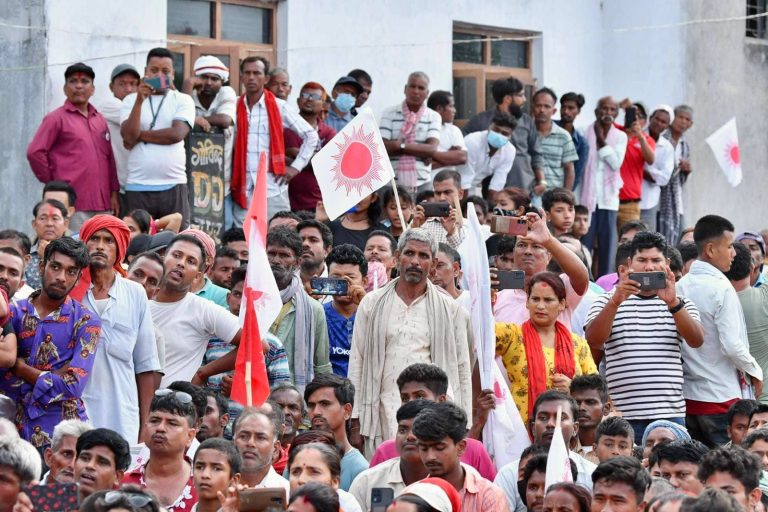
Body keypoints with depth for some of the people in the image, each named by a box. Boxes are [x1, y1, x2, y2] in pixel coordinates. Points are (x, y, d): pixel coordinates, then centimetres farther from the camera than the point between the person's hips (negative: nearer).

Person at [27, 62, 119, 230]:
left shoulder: (100, 120, 18)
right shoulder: (56, 119, 1)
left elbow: (110, 158, 18)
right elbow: (35, 153, -6)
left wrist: (114, 192, 10)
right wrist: (51, 182, -4)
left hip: (103, 204, 6)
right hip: (73, 204, -6)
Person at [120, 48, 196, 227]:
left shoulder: (183, 100, 7)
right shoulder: (131, 100, 9)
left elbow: (177, 133, -9)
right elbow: (128, 136, -5)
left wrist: (140, 135, -3)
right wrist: (140, 100, -12)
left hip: (173, 186, 0)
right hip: (137, 187, 0)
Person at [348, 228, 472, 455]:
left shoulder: (449, 309, 10)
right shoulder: (373, 304, 12)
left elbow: (462, 369, 9)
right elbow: (357, 363, 11)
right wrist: (355, 421, 3)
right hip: (384, 413, 1)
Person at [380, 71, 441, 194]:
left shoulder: (434, 117, 9)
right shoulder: (389, 113, 6)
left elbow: (432, 149, -4)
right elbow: (382, 148, -5)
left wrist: (401, 146, -12)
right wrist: (420, 150, -8)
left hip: (422, 183, 1)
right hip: (393, 183, -1)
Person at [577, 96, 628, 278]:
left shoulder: (620, 137, 8)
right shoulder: (584, 132, 1)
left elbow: (616, 163, -6)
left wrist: (602, 140, -8)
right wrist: (574, 198, -4)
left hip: (609, 199, 2)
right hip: (586, 197, -2)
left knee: (607, 244, 2)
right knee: (583, 243, -3)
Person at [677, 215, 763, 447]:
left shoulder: (680, 286, 5)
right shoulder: (721, 288, -14)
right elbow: (732, 346, -19)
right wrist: (755, 372, -2)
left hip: (687, 398, 7)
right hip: (721, 398, -7)